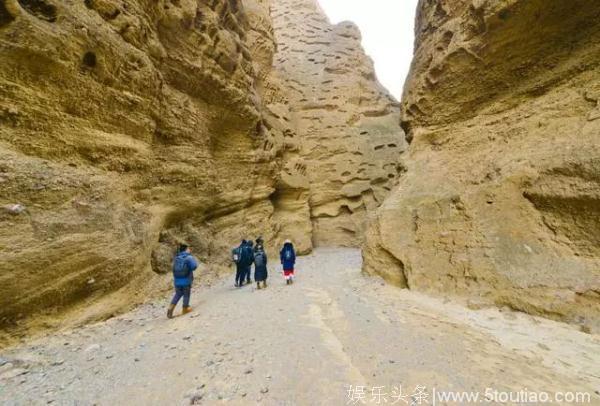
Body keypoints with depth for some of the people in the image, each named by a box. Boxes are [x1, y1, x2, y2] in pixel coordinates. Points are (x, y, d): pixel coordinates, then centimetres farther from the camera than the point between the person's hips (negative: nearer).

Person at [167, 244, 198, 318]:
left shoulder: (176, 258, 4)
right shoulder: (189, 257, -13)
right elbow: (194, 266, -22)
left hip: (177, 280, 5)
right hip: (186, 280, -5)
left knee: (178, 294, 21)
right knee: (186, 295, 13)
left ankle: (170, 308, 10)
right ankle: (185, 309, 26)